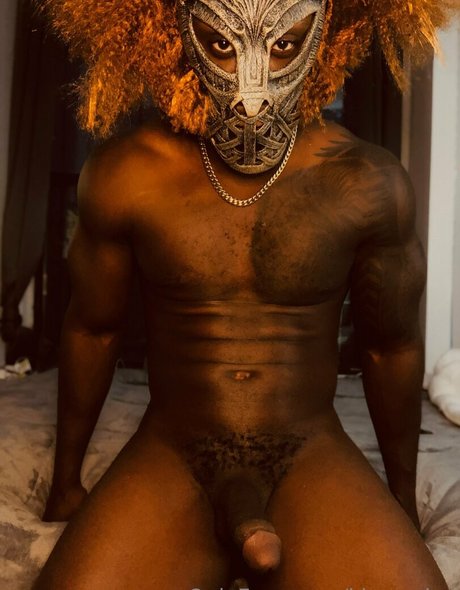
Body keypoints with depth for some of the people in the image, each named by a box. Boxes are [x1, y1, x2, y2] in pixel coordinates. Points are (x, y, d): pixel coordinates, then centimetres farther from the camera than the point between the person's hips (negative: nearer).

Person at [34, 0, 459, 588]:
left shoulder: (368, 184, -9)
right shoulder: (123, 175, -8)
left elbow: (393, 346, 5)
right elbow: (91, 329, 6)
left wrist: (404, 502, 16)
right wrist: (66, 479, 16)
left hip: (312, 458, 0)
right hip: (167, 458, 1)